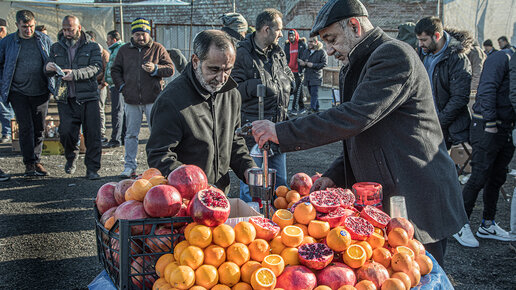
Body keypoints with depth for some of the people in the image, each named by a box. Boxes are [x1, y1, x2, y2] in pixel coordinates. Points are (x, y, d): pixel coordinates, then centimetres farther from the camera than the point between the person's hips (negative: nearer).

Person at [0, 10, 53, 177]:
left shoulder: (44, 40, 4)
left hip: (41, 92, 2)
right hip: (18, 92, -2)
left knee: (39, 129, 7)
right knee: (26, 128, -6)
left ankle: (37, 161, 19)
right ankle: (29, 164, 1)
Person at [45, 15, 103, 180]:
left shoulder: (92, 47, 5)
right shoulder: (56, 48, 15)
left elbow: (96, 67, -10)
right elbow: (48, 72, 15)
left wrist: (75, 74, -25)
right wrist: (48, 68, -10)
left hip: (88, 98, -2)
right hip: (65, 99, 2)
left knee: (92, 134, -2)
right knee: (66, 133, -6)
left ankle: (92, 169, 11)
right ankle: (71, 156, 25)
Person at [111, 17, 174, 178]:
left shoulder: (158, 48, 5)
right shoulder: (124, 50, 12)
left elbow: (170, 69, 2)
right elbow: (115, 70, 18)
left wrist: (155, 69, -15)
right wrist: (122, 86, 4)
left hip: (153, 99, -2)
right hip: (131, 100, 3)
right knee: (131, 134, 8)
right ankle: (130, 166, 16)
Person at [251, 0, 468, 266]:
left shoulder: (394, 55, -15)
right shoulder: (357, 67, 16)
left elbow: (356, 117, -27)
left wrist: (282, 132, -23)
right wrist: (334, 176, 5)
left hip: (416, 205, -9)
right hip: (382, 205, 9)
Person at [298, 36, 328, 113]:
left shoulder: (321, 52, -4)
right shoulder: (306, 52, 15)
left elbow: (324, 63, -10)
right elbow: (301, 61, 19)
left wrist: (313, 65, -16)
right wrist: (302, 63, -6)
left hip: (316, 76, -6)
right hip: (307, 77, 6)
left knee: (314, 94, -13)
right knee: (312, 94, 11)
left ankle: (313, 109, -14)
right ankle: (316, 109, 21)